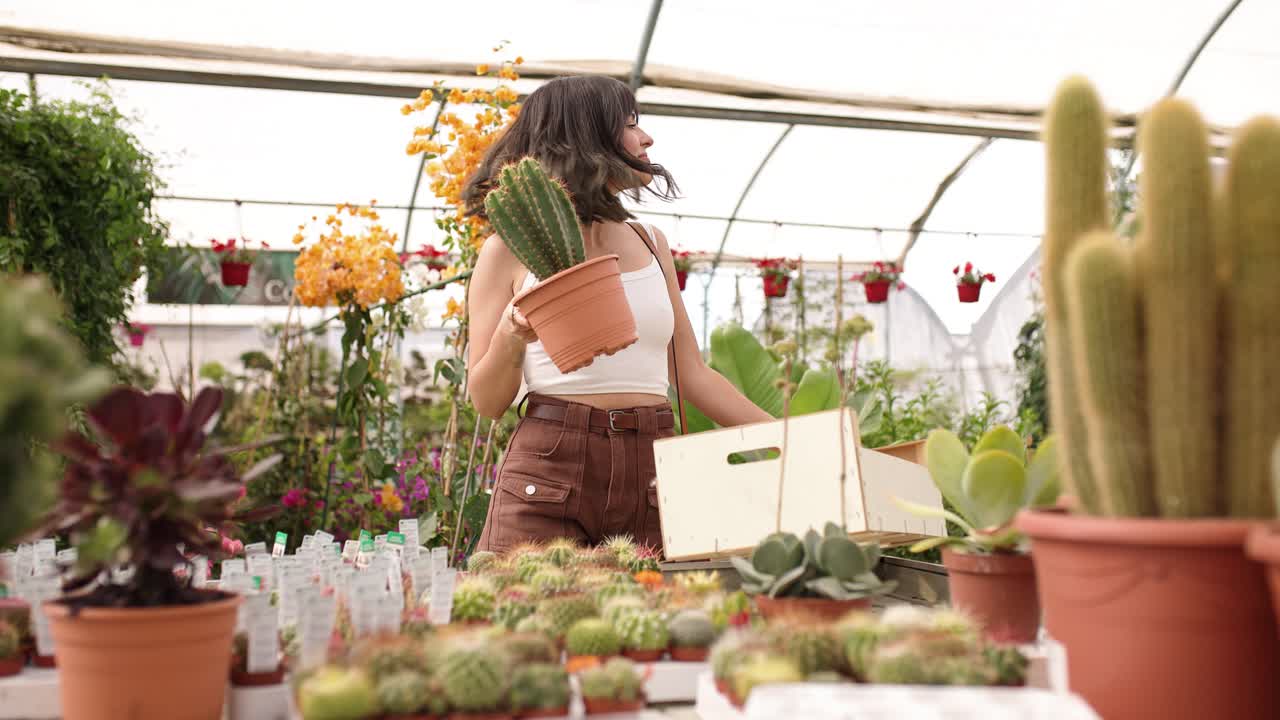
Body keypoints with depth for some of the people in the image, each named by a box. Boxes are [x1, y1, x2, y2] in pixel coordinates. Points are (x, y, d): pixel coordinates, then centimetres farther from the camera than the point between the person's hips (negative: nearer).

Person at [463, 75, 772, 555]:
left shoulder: (650, 244, 15)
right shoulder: (511, 250, 2)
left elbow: (693, 376, 17)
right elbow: (486, 401, 3)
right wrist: (510, 338, -17)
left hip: (652, 474, 4)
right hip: (549, 465, -3)